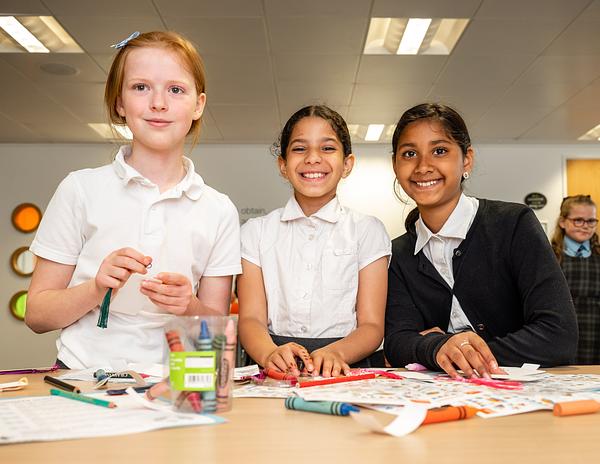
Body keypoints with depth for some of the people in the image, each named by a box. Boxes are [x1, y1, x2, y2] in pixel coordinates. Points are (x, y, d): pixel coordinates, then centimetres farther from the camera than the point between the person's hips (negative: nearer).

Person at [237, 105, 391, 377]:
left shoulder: (367, 230, 8)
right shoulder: (256, 232, 12)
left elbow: (371, 326, 2)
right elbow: (251, 318, 1)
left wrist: (334, 352, -20)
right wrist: (271, 354, -21)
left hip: (347, 371, -1)